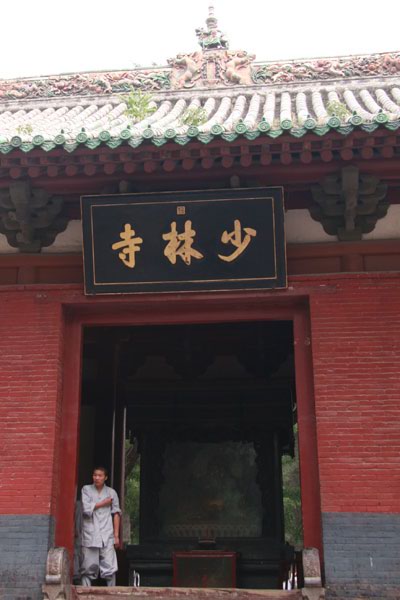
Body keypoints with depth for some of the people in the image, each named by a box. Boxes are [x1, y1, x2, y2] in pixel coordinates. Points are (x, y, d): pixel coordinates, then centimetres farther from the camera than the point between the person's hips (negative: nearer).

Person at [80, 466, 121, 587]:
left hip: (107, 536, 1)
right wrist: (104, 503, -1)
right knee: (88, 568, 1)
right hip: (90, 535, -1)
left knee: (110, 568, -3)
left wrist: (116, 535, 3)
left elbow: (116, 514, 8)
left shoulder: (111, 492, 9)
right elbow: (86, 509, -7)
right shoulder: (86, 489, 6)